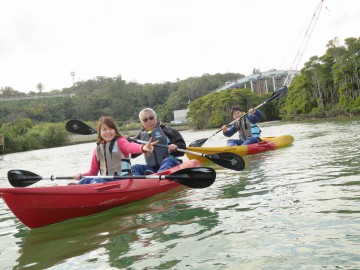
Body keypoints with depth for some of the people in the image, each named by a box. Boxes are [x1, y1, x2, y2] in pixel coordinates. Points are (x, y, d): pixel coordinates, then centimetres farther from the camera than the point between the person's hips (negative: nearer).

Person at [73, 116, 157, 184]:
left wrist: (143, 148, -49)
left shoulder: (120, 142, -1)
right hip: (105, 180, 5)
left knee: (96, 182, -29)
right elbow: (93, 171, 19)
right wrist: (81, 175, -3)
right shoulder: (98, 149, 14)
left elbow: (131, 147, -25)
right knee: (85, 180, -19)